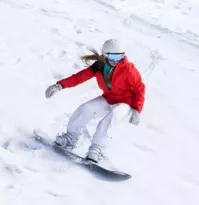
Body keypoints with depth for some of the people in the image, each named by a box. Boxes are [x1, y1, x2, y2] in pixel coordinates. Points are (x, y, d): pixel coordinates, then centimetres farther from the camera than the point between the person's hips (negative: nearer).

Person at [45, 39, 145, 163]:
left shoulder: (128, 69, -20)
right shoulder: (99, 66, -9)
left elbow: (140, 89, -15)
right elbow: (80, 76, -11)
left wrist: (136, 110, -24)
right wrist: (60, 85, -21)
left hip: (125, 104, -5)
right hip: (108, 100, 5)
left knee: (109, 117, -33)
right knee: (85, 109, -14)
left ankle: (97, 150, -32)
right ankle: (70, 138, 4)